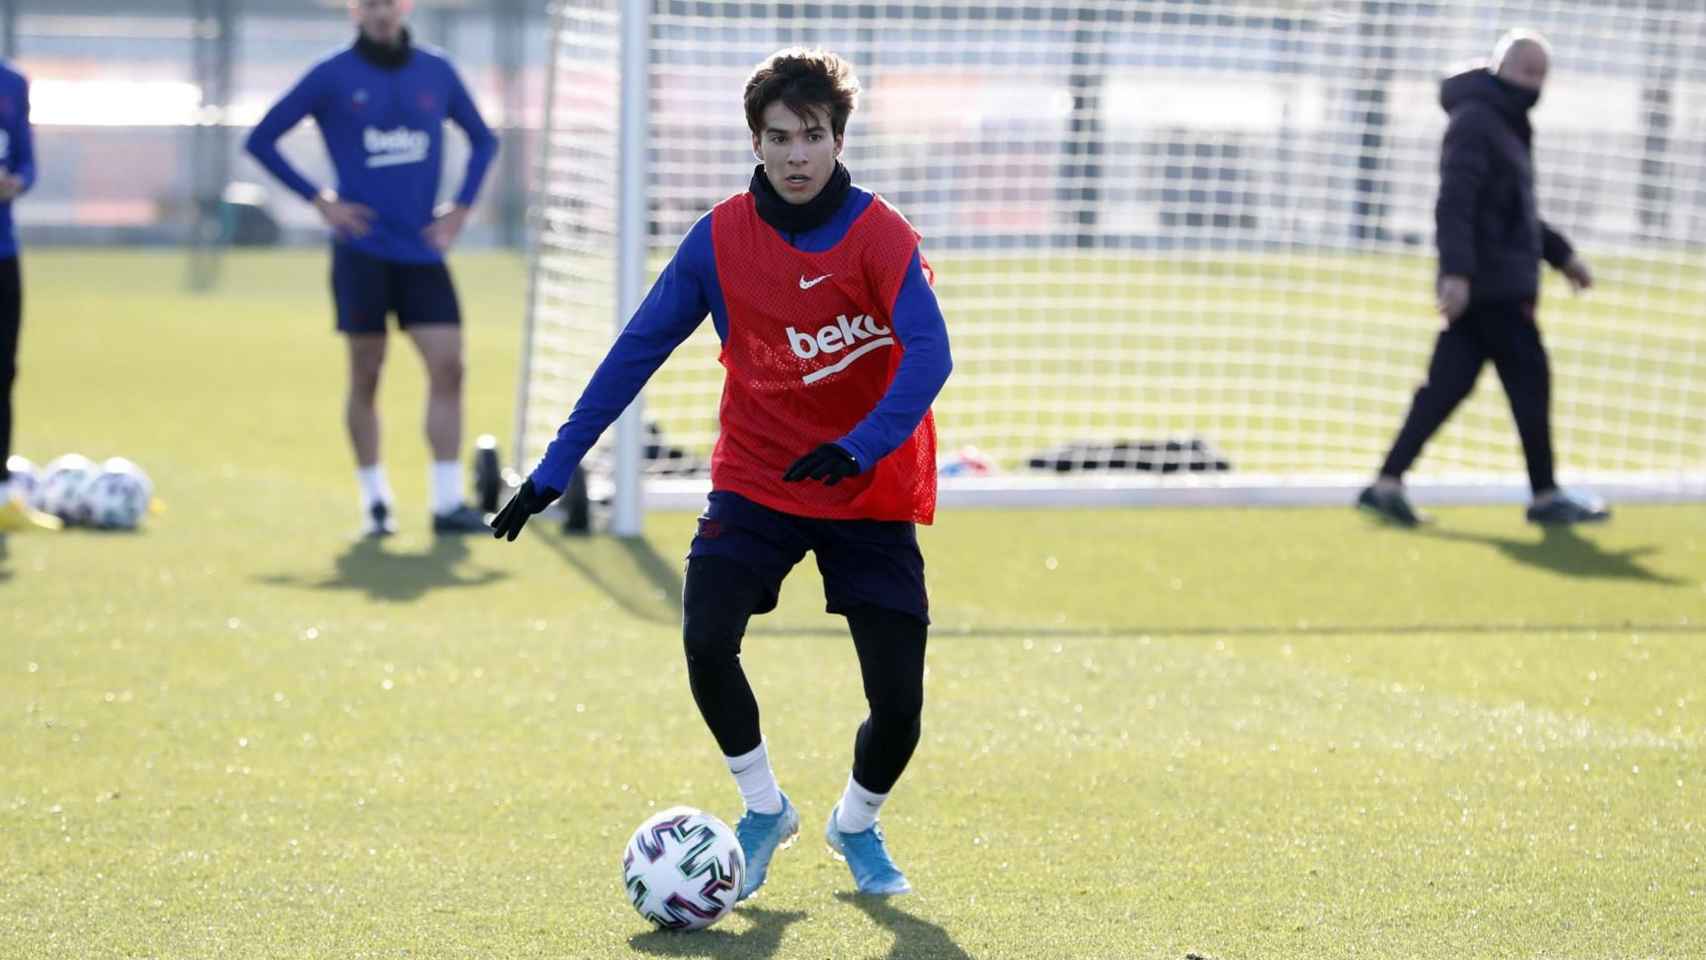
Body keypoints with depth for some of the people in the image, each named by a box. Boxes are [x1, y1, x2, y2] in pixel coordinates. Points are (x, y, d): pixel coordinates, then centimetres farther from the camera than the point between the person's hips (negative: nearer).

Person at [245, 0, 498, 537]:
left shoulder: (436, 72, 7)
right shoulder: (332, 77, -1)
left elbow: (482, 139, 21)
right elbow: (261, 140, 3)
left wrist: (461, 208, 8)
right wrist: (318, 201, -4)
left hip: (422, 251, 2)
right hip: (363, 248, -2)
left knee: (447, 366, -8)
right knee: (366, 375, 2)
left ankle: (447, 503, -5)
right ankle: (374, 502, 13)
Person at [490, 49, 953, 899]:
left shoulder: (879, 236, -14)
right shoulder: (721, 237, -5)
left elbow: (928, 356, -27)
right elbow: (637, 351, -1)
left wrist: (859, 447, -43)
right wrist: (555, 467, -3)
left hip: (869, 493, -2)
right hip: (755, 482, 2)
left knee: (898, 700, -6)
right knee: (706, 642, -22)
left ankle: (856, 824, 28)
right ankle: (764, 809, 5)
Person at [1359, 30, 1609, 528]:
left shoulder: (1505, 124, 22)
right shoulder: (1474, 122, -10)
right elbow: (1454, 204, -21)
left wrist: (1560, 254, 32)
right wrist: (1457, 271, -29)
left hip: (1495, 284, 9)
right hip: (1491, 286, -9)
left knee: (1448, 384, 4)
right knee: (1529, 378, -1)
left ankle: (1388, 483, 0)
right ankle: (1545, 496, 7)